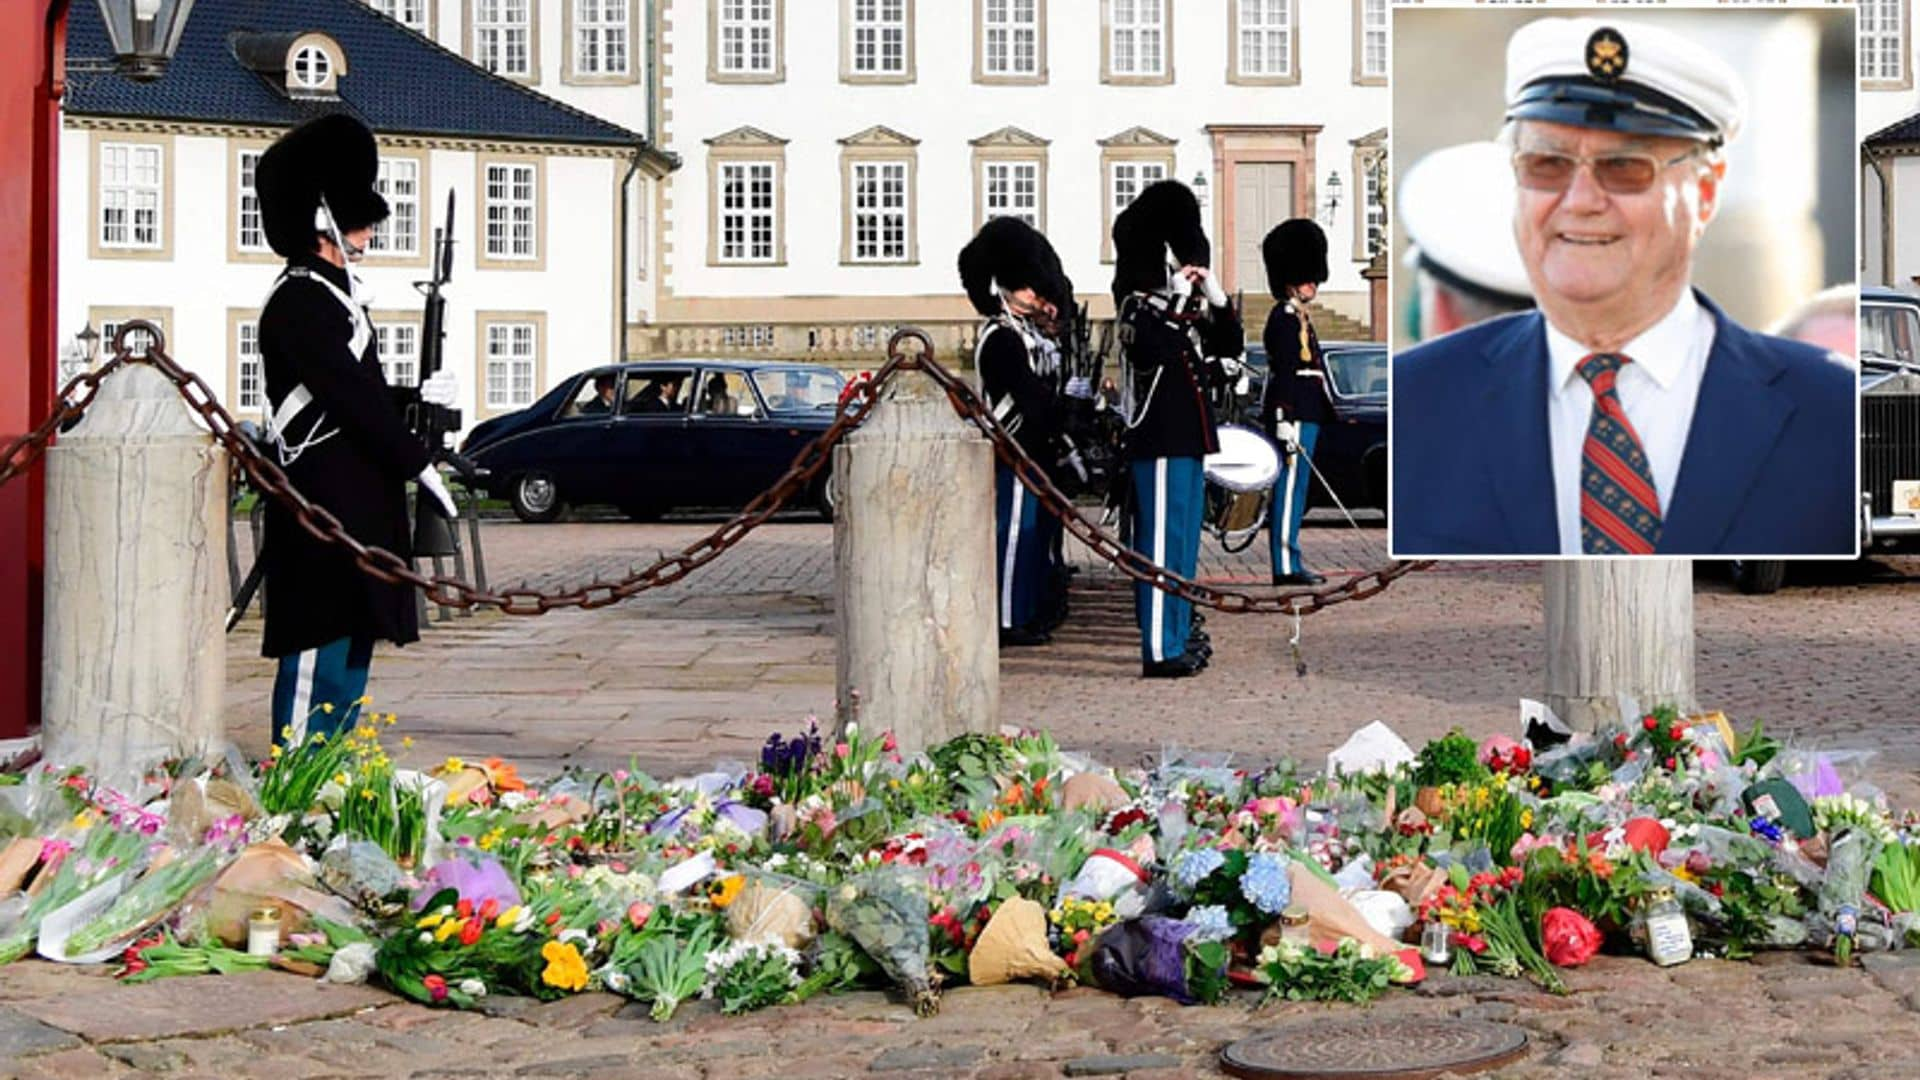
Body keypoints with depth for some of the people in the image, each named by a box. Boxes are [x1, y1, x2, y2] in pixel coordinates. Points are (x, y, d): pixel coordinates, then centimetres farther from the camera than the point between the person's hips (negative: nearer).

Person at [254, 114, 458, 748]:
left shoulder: (332, 295, 18)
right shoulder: (298, 301, -13)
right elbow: (347, 395, -20)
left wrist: (420, 400, 9)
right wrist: (419, 463, -18)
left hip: (357, 512, 10)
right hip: (322, 511, -10)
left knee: (350, 654, 13)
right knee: (320, 659, -8)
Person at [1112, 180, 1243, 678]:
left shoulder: (1190, 310, 15)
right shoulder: (1139, 307, -11)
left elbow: (1232, 346, 18)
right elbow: (1151, 352, -30)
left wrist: (1216, 298, 5)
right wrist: (1178, 302, -24)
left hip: (1189, 437, 10)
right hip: (1159, 439, -10)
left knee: (1185, 537, 16)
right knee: (1162, 541, -8)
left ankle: (1179, 631, 26)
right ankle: (1160, 650, -7)